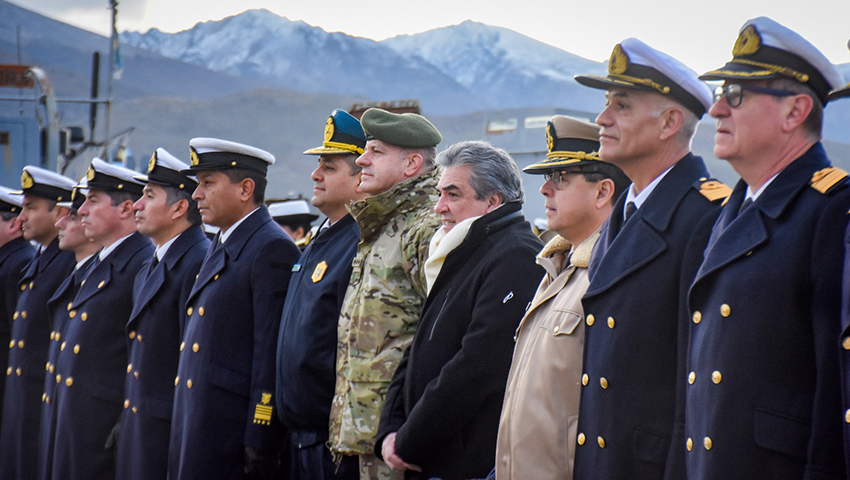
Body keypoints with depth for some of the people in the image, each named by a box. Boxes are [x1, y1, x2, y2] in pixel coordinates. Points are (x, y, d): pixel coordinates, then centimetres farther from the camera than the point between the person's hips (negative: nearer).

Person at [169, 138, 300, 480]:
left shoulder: (272, 250, -11)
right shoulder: (220, 248, 19)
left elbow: (271, 356, -17)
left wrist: (260, 446, -20)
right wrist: (180, 437, 18)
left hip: (232, 437, -9)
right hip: (196, 428, 9)